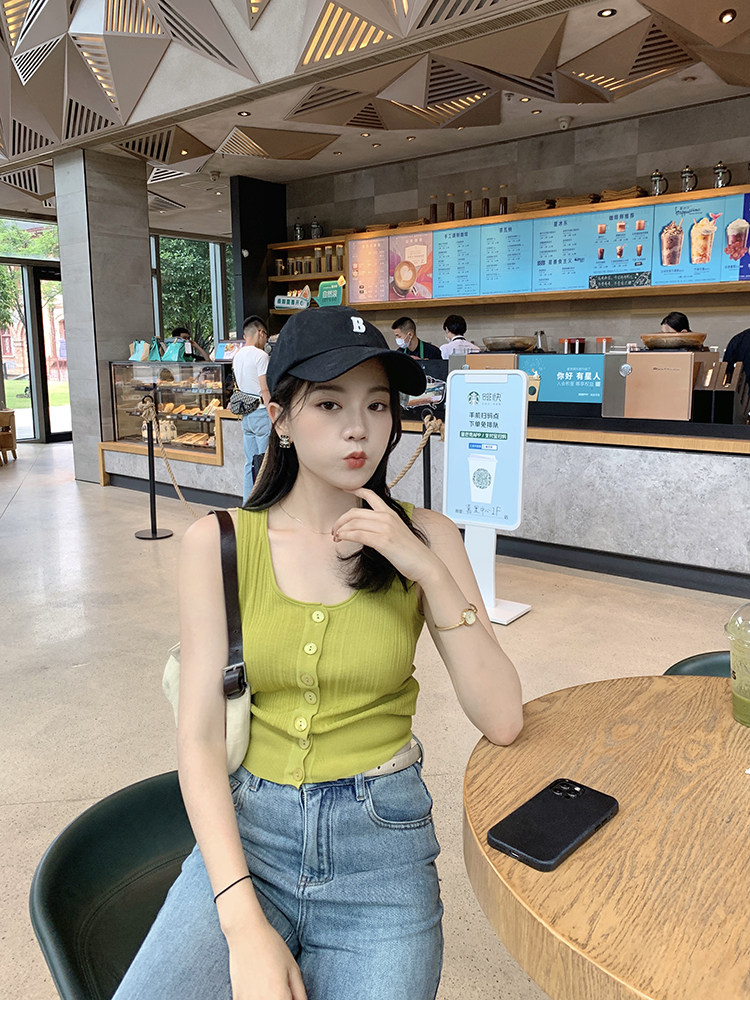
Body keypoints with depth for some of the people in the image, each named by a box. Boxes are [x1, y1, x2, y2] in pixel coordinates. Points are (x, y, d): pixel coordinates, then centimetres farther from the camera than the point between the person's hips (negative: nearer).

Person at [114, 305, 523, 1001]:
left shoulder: (424, 538, -1)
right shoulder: (217, 543, -2)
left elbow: (502, 721, -7)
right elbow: (199, 740, -5)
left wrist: (431, 572, -17)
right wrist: (243, 921, -15)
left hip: (381, 846, 1)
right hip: (244, 834, 0)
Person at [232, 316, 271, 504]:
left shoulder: (237, 356, 14)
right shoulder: (260, 355, -11)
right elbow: (265, 390, -16)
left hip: (246, 414, 8)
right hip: (262, 413, -8)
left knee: (250, 464, 11)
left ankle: (247, 505, 15)